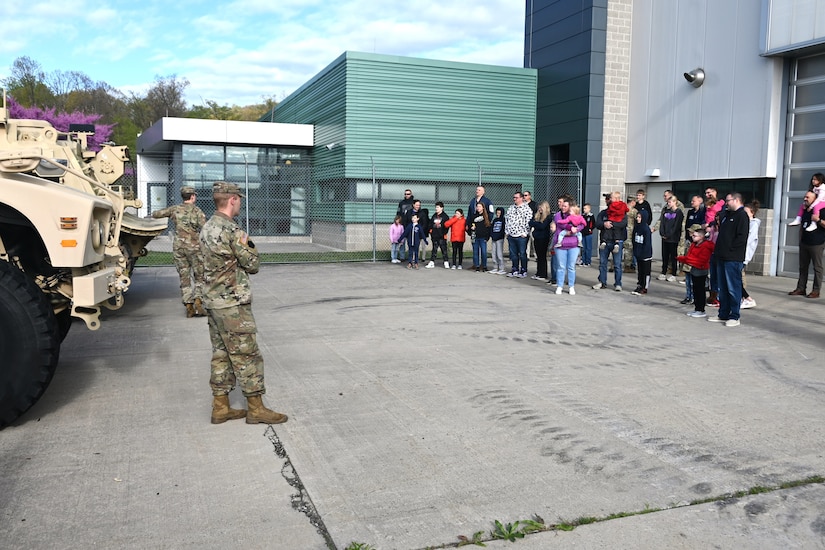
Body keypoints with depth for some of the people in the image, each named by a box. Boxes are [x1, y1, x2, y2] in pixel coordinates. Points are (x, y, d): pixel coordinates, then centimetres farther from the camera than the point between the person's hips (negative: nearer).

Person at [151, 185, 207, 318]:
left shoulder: (175, 209, 5)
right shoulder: (197, 211, -3)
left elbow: (155, 214, 14)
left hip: (178, 247, 3)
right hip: (194, 247, -3)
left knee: (184, 278, 9)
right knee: (199, 277, 8)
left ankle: (189, 307, 5)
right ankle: (198, 302, -10)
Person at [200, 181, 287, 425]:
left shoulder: (207, 227, 10)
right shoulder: (232, 231, -19)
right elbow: (253, 265, -11)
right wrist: (249, 245, 3)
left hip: (213, 302, 9)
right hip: (233, 304, -9)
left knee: (221, 355, 13)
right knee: (247, 356, -1)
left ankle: (221, 407, 19)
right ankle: (256, 409, 6)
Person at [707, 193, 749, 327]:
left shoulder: (742, 215, -9)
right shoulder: (727, 214, 20)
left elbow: (741, 237, -18)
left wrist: (730, 249, -14)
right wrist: (719, 249, 12)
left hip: (734, 259, -9)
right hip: (723, 257, 9)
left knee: (733, 288, -4)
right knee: (723, 288, 13)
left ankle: (734, 317, 1)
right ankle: (723, 315, 20)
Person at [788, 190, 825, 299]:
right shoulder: (804, 211, 14)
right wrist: (800, 240, 20)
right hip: (804, 243, 7)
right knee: (803, 267, 9)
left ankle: (816, 291, 1)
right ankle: (801, 288, 14)